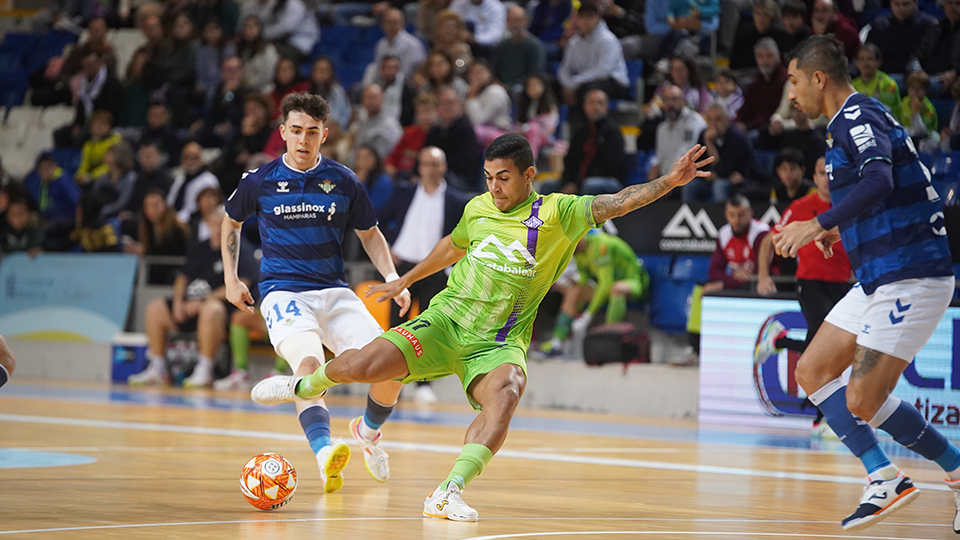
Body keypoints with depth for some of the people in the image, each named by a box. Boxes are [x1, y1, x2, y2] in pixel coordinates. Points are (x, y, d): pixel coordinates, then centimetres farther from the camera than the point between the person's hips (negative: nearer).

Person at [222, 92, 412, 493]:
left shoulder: (343, 181, 3)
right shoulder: (260, 180, 1)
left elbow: (370, 234, 17)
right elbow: (231, 221, 20)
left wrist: (393, 278, 2)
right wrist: (231, 279, 14)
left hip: (334, 291, 3)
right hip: (282, 291, -3)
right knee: (308, 362, -33)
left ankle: (368, 430, 21)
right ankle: (324, 453, -51)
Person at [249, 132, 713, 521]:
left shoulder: (556, 214, -5)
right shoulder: (478, 208, 7)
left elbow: (617, 203, -15)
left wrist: (670, 181, -31)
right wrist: (404, 282, 39)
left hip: (500, 342, -2)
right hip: (445, 321, 2)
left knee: (504, 396, -36)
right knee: (362, 366, -18)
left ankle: (448, 494, -37)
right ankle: (307, 385, 16)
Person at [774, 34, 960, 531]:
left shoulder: (858, 116, -13)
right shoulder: (850, 121, 18)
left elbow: (880, 180, -32)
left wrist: (819, 224, -34)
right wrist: (842, 233, 26)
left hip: (911, 279, -11)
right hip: (879, 280, 11)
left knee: (864, 401, -12)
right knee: (812, 370, 9)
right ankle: (884, 479, 5)